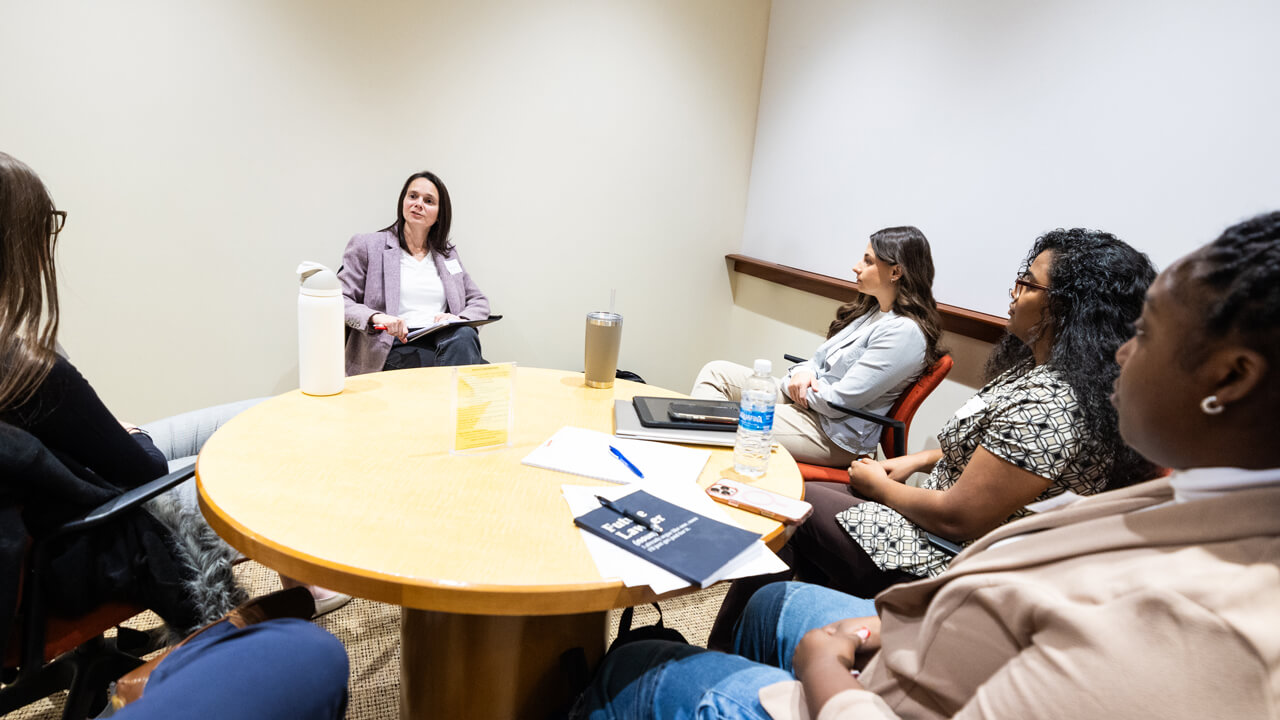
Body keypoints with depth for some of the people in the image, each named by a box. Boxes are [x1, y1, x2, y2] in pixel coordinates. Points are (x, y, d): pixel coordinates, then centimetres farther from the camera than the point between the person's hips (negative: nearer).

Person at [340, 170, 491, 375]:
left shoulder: (447, 253, 23)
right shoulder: (367, 245, 11)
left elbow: (479, 301, 23)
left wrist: (459, 319, -2)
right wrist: (376, 317, -17)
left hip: (446, 341, 5)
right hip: (395, 347, -4)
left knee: (464, 335, -34)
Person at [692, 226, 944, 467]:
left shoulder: (904, 332, -21)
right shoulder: (872, 309, 9)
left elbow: (838, 400, -23)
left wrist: (789, 385, -7)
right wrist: (803, 373, -6)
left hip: (833, 436, -9)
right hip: (805, 400, 9)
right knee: (716, 372, 2)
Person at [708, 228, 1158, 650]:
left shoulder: (1047, 406, -29)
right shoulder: (1042, 369, 2)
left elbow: (958, 519, -27)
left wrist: (879, 485, -11)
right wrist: (919, 460, 6)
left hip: (947, 568, -9)